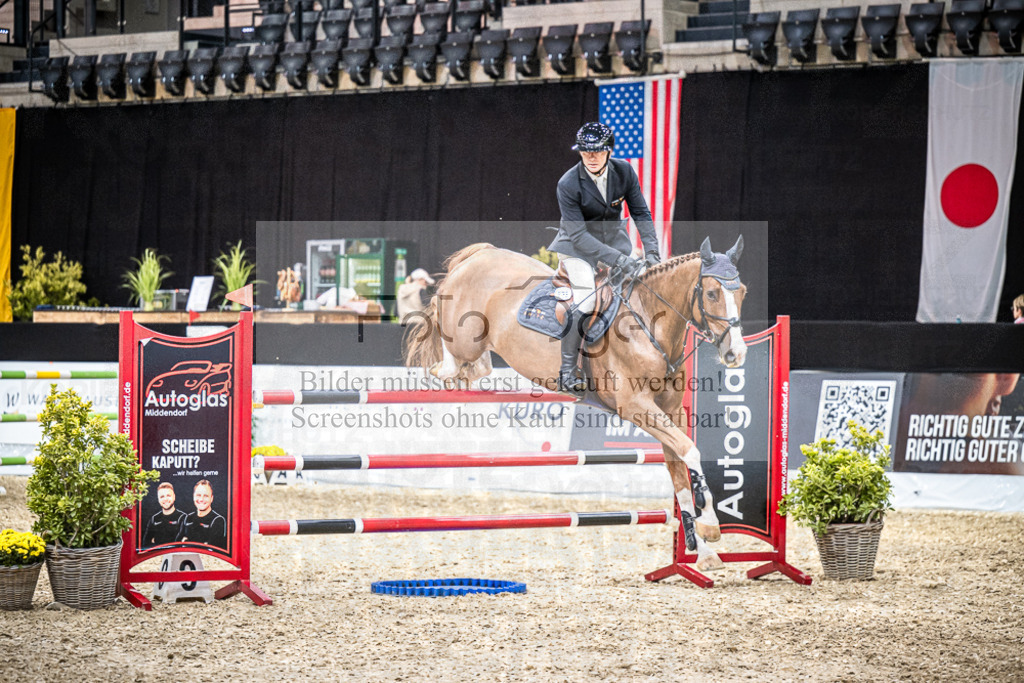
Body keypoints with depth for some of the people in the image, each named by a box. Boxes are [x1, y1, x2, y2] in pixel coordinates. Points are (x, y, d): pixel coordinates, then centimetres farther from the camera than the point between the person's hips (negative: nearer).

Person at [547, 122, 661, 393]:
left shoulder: (624, 172, -13)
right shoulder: (568, 184, -25)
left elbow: (641, 213, -2)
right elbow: (579, 236, -27)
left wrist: (651, 251, -16)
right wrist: (620, 261, -34)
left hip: (614, 237, 5)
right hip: (578, 245, -5)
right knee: (585, 301, -21)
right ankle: (566, 369, -9)